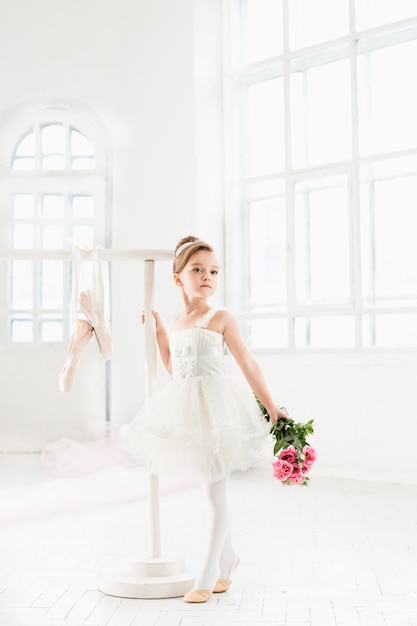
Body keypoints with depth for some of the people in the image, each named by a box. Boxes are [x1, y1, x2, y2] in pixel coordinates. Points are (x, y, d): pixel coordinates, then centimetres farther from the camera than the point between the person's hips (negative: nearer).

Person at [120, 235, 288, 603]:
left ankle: (208, 575, 7)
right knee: (211, 490, 15)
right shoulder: (178, 323, 11)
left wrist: (271, 408, -5)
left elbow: (248, 365, -5)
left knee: (217, 492, -1)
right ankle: (228, 558, 33)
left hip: (215, 408, -6)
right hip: (187, 410, 6)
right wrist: (159, 331, 15)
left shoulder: (220, 318, -6)